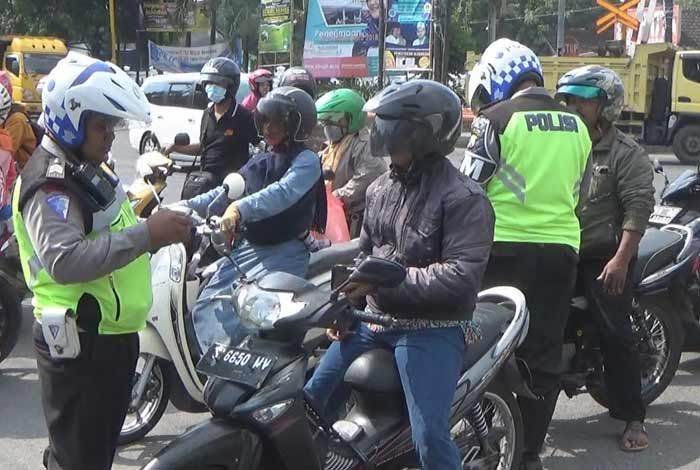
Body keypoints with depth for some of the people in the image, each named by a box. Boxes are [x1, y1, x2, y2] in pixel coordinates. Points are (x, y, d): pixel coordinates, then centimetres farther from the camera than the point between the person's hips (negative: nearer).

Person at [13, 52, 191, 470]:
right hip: (80, 344, -10)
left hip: (111, 334, 10)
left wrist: (157, 227, 9)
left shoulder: (88, 167, 13)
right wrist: (146, 234, -36)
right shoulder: (51, 185, -20)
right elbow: (65, 260, -35)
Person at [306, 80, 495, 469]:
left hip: (432, 331, -7)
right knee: (310, 398, 11)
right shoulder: (381, 189, 11)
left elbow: (462, 277, -24)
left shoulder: (464, 198, -14)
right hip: (375, 320, 8)